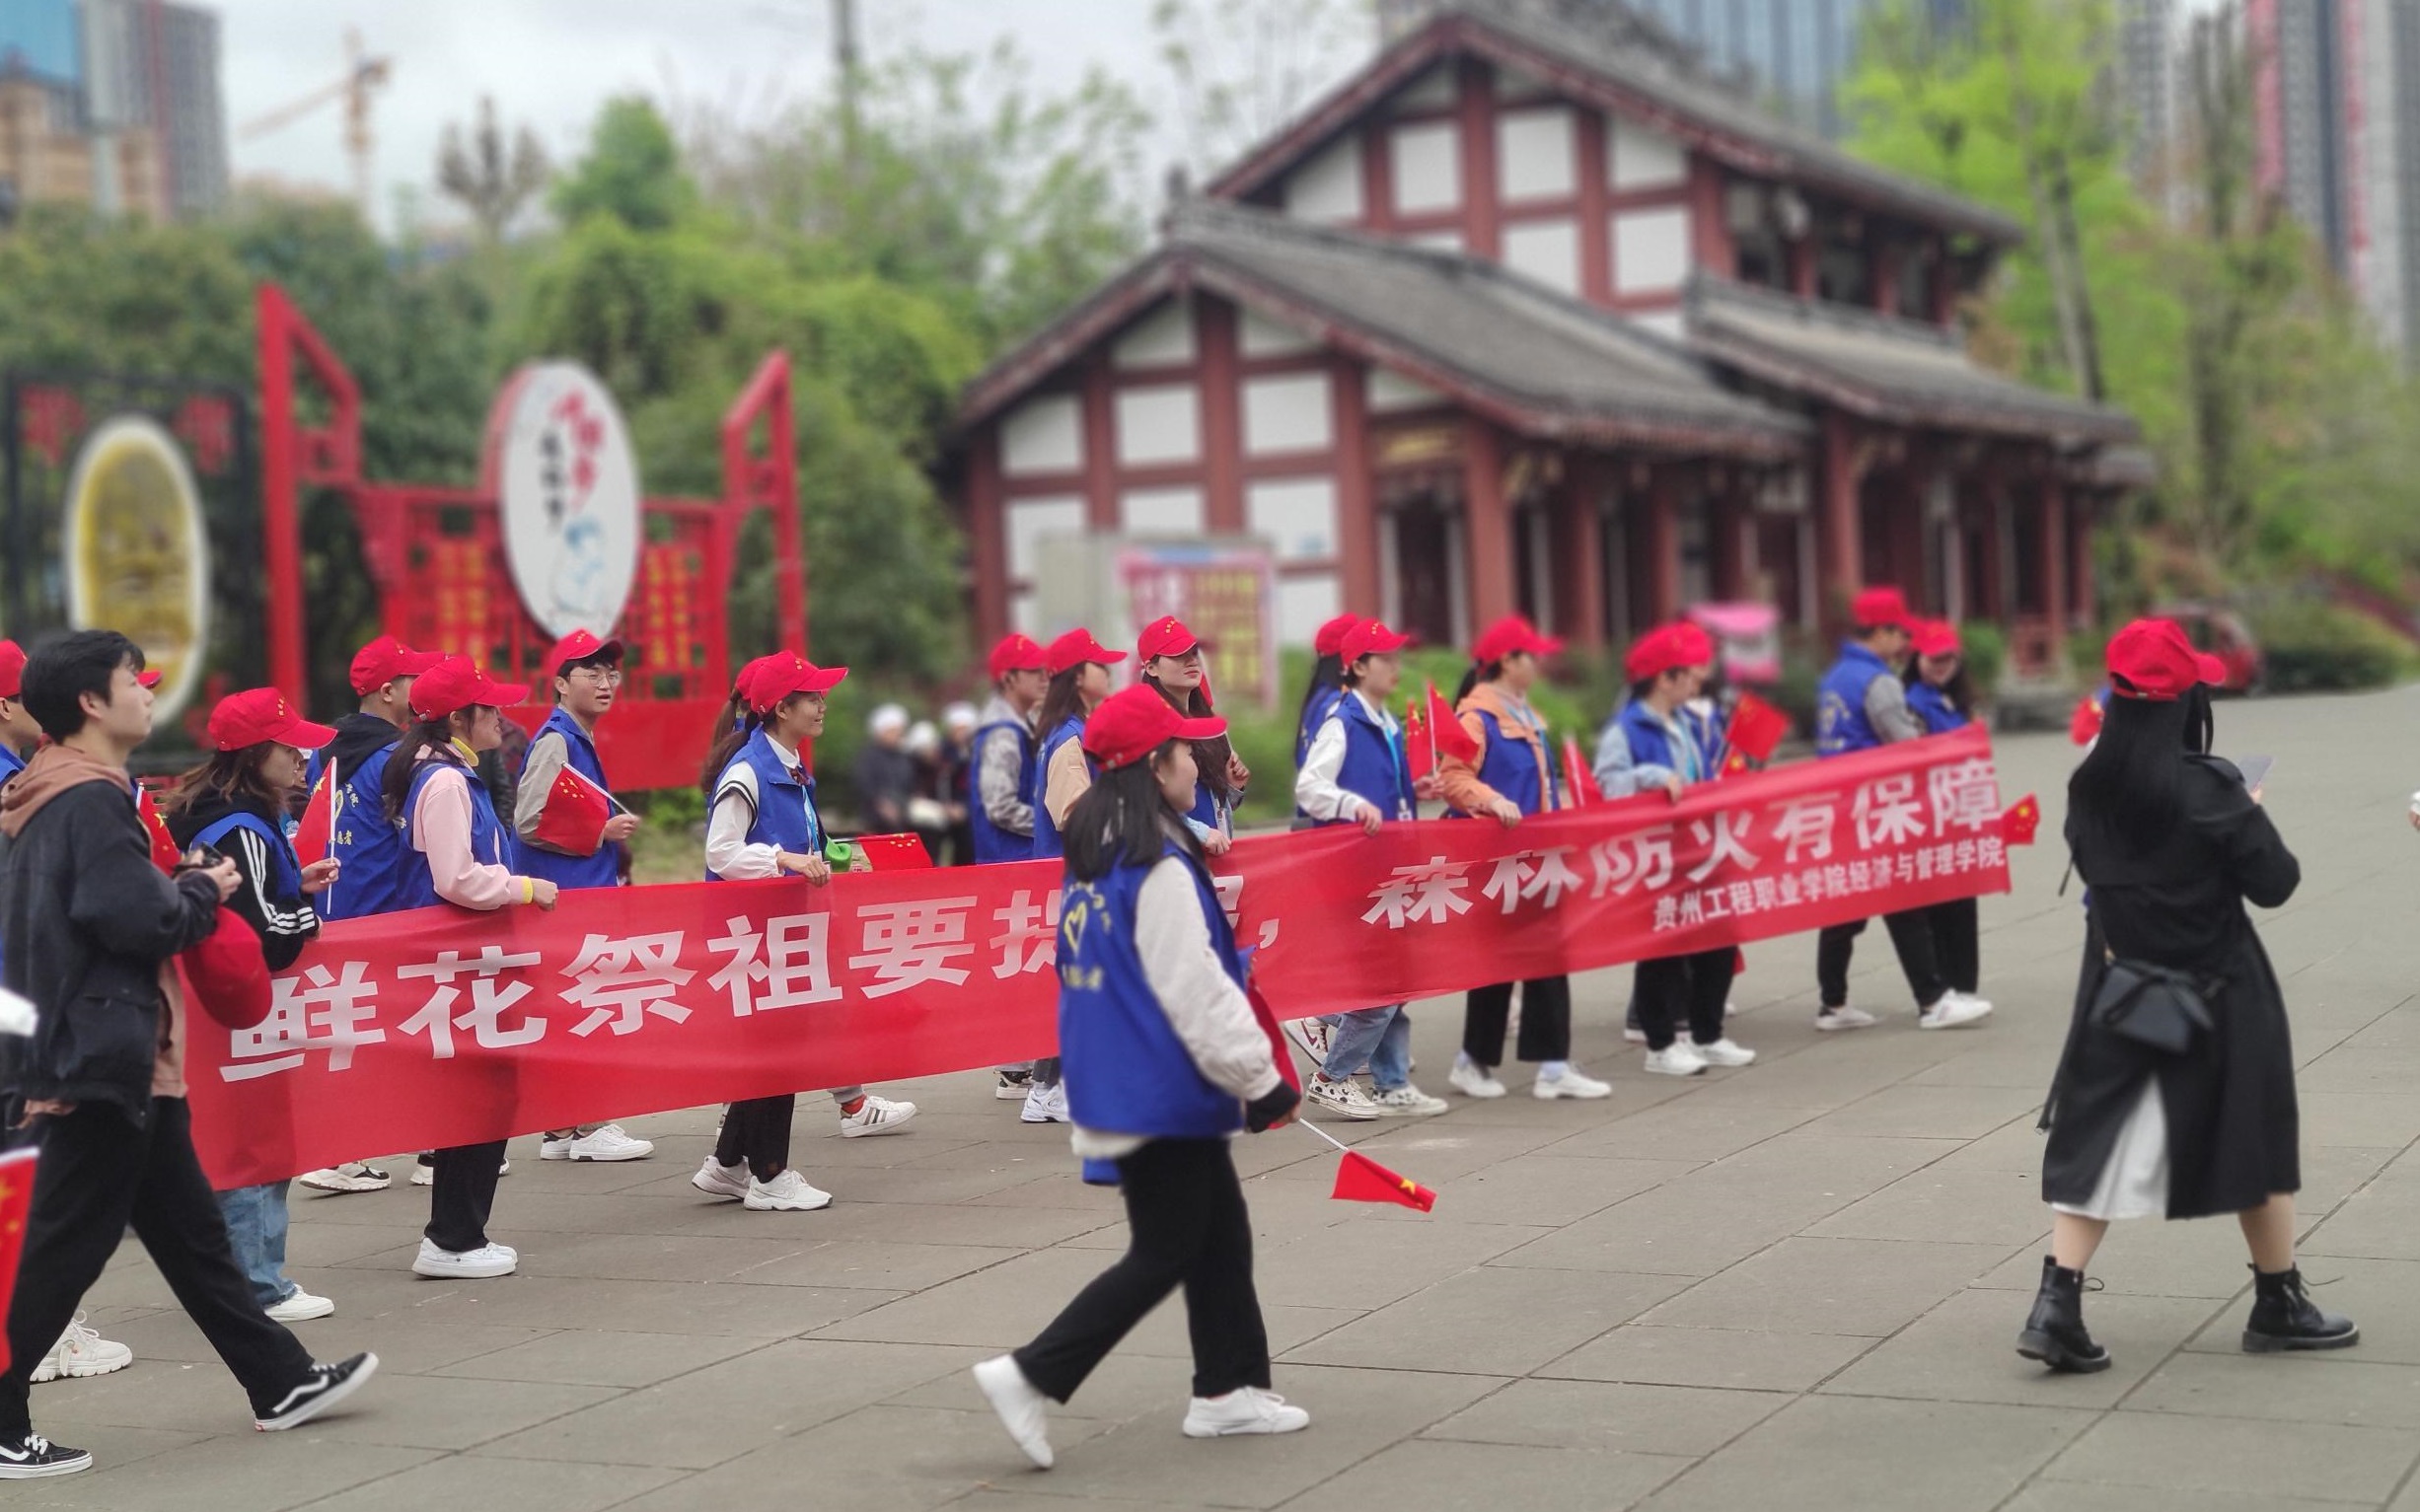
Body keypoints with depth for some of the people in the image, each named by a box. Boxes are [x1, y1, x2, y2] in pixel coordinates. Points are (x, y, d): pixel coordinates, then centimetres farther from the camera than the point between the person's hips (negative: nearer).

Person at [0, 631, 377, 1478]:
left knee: (188, 1230, 15)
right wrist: (203, 891, -6)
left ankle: (280, 1383, 23)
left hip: (109, 1054, 11)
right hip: (102, 1055, -11)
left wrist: (180, 890, 9)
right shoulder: (90, 802, -17)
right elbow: (138, 917, -23)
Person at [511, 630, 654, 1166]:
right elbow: (530, 823, -19)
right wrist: (600, 832, -13)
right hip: (563, 899, -10)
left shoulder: (581, 740, 17)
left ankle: (565, 1127, 15)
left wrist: (615, 828, 13)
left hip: (587, 893, 10)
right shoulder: (555, 741, -12)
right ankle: (584, 1127, -3)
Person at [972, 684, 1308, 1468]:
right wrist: (1259, 1080, -12)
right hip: (1163, 1095, -9)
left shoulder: (1095, 859, 9)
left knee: (1221, 1233, 17)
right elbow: (1196, 993, -20)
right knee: (1162, 1255, -1)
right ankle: (1031, 1375, -4)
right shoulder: (1159, 869, -19)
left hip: (1122, 1084, 9)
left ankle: (1228, 1388, 25)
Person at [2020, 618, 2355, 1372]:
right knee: (2256, 1142, 13)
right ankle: (2279, 1306, 26)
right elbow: (2276, 882, -13)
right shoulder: (2208, 786, -19)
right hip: (2216, 993, -4)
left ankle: (2056, 1305, -4)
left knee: (2098, 1140, 7)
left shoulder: (2089, 787, -4)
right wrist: (2250, 818, 3)